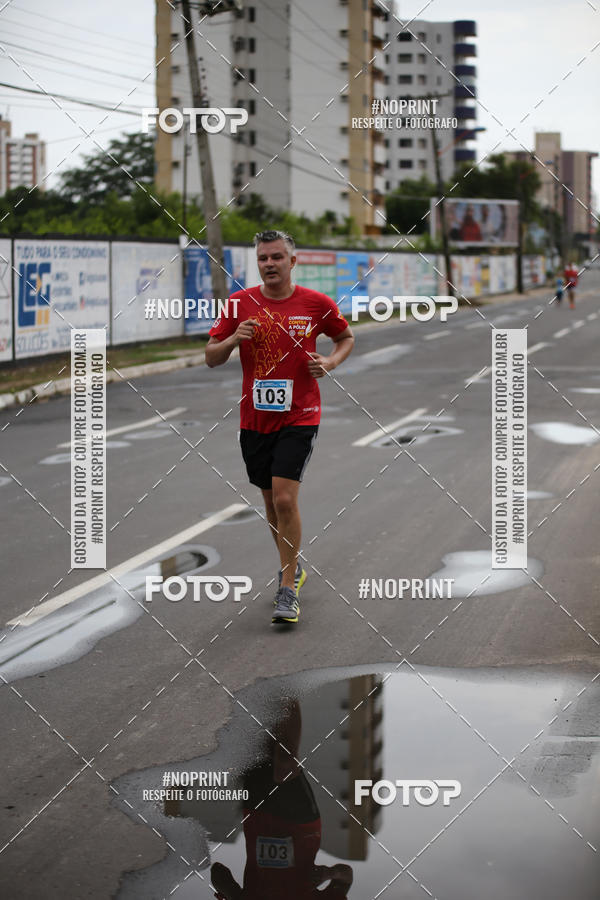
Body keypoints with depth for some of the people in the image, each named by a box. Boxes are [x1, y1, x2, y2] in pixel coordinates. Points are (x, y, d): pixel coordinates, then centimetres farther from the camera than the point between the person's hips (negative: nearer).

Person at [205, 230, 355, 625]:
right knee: (271, 500, 13)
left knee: (285, 499, -14)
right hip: (255, 418, 3)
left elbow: (347, 337, 14)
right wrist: (233, 340, -15)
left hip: (299, 417, -3)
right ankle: (292, 567, 36)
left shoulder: (316, 303, -3)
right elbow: (211, 357, 6)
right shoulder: (239, 304, 1)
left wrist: (330, 362, -6)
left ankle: (288, 589, -5)